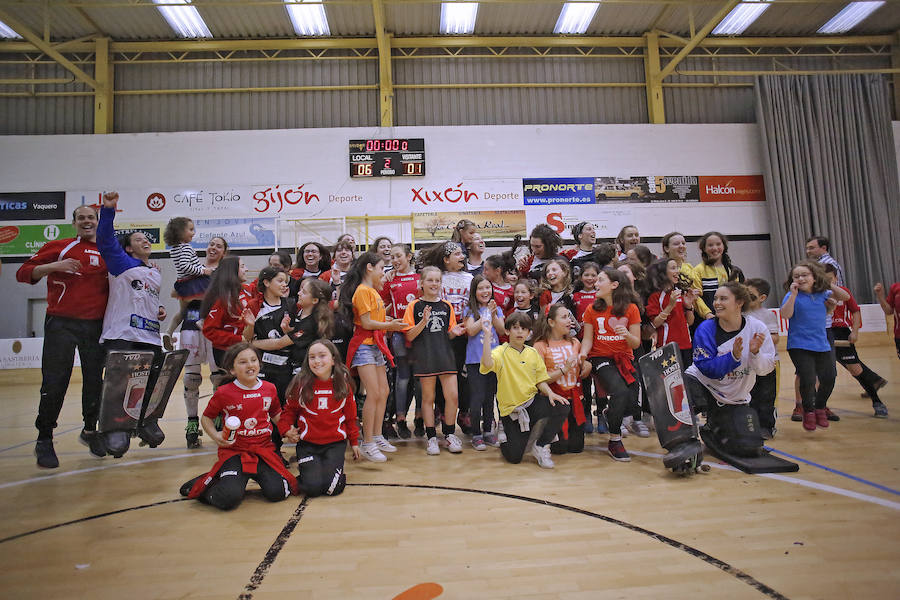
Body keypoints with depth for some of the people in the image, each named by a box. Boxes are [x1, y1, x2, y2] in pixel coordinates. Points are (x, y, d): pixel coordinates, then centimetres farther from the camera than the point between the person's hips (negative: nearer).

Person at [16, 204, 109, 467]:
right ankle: (44, 440, 15)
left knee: (94, 382, 8)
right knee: (54, 384, -1)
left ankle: (90, 430, 27)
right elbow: (23, 273, 2)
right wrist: (55, 266, -14)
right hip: (61, 324, -2)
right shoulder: (58, 247, 5)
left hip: (96, 326, 2)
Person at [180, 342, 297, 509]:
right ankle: (205, 483, 11)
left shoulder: (269, 389, 4)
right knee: (229, 499, -23)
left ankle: (256, 475, 15)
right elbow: (206, 417, 9)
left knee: (276, 493, -18)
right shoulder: (224, 392, -5)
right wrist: (215, 436, -9)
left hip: (264, 450, 3)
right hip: (234, 451, -2)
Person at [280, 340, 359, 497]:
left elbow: (350, 415, 8)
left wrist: (354, 441, 12)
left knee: (332, 488, -13)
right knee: (313, 488, -13)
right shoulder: (301, 383, -6)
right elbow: (289, 410, 9)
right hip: (308, 444, 0)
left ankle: (334, 468, 21)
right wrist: (286, 430, -7)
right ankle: (307, 468, 20)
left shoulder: (343, 384, -2)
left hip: (335, 443, 0)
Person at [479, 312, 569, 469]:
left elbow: (540, 380, 10)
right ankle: (505, 433, 26)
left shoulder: (533, 353, 7)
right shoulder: (501, 352, -8)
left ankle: (541, 446, -2)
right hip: (510, 408, -4)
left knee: (562, 408, -24)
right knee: (514, 457, -11)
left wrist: (549, 393, -11)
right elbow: (487, 363, -30)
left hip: (532, 402, 4)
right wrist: (487, 334, -32)